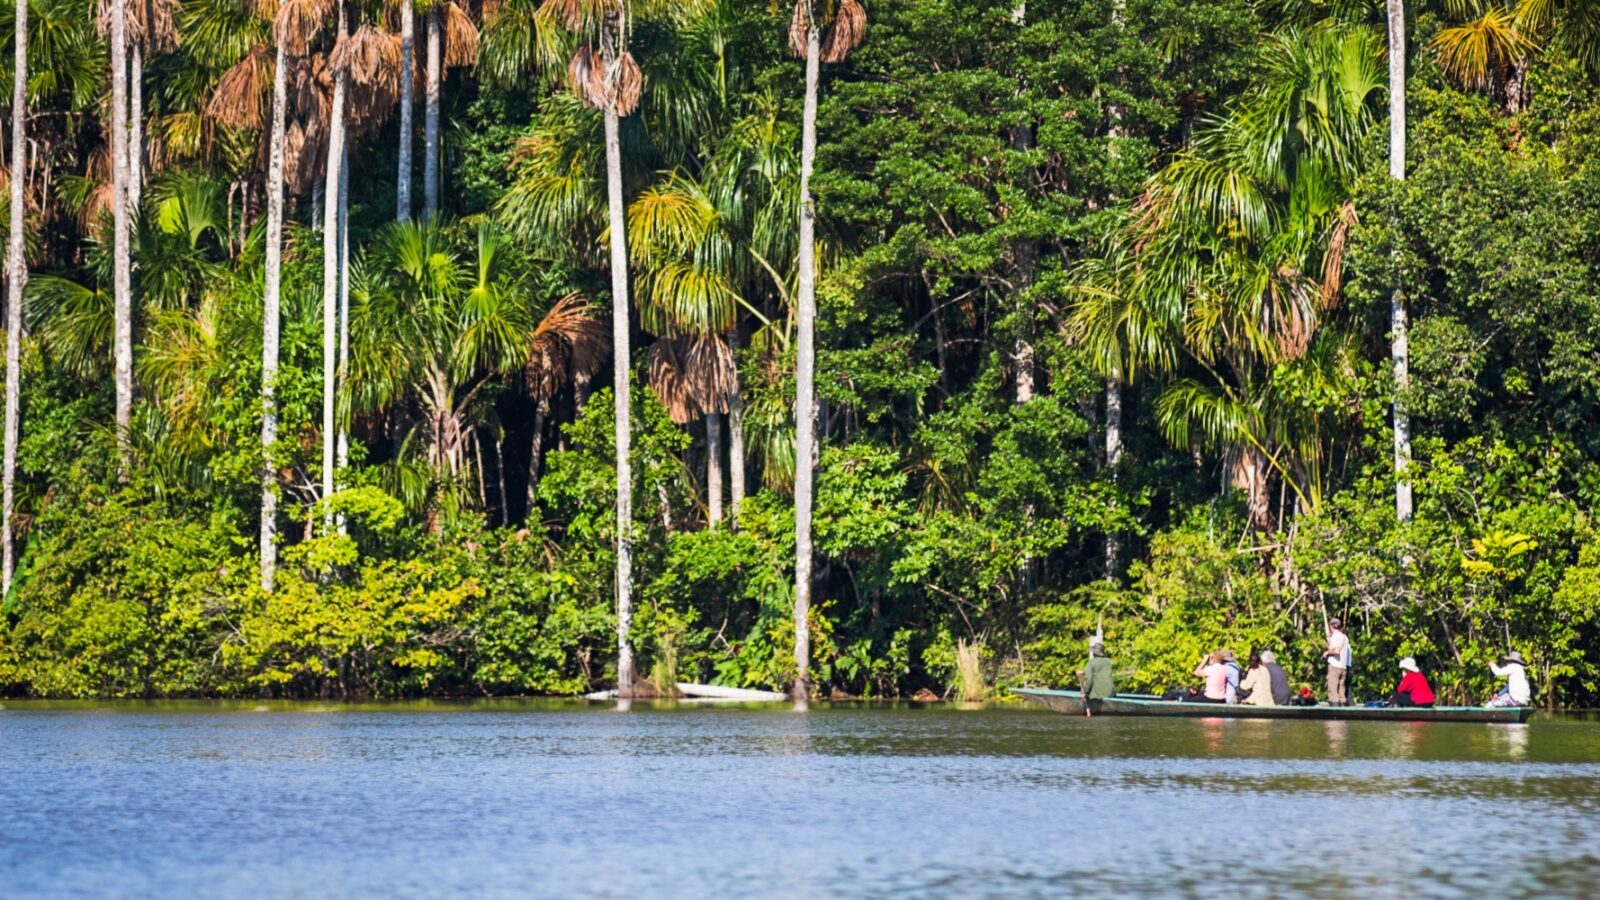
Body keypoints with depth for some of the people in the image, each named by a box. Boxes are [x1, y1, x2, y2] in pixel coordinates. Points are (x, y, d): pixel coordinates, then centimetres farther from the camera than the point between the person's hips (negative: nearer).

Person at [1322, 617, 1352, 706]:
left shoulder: (1335, 636, -7)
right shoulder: (1345, 637, 18)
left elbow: (1336, 651, -21)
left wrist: (1327, 652, -2)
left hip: (1335, 665, -8)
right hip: (1344, 667, 8)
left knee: (1333, 690, -10)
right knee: (1342, 692, 9)